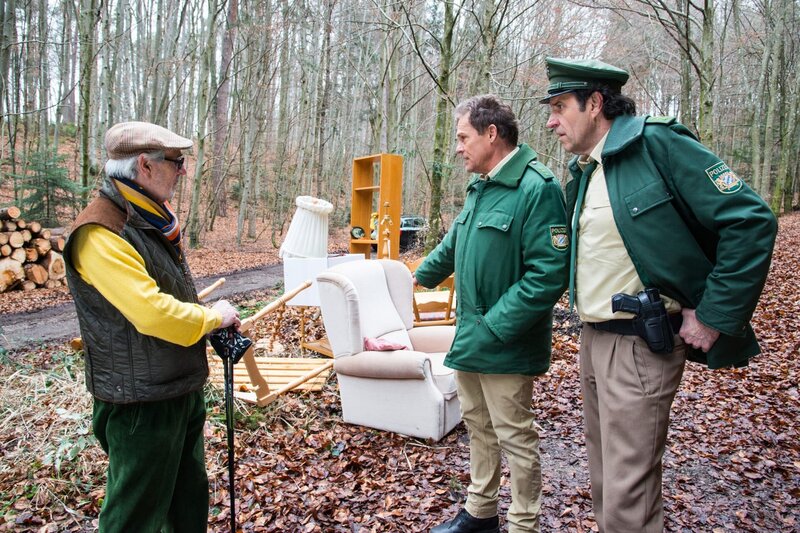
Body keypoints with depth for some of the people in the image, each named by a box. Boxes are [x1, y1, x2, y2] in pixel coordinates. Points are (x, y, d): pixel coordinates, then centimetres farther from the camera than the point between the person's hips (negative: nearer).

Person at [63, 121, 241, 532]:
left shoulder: (154, 219, 7)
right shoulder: (100, 234, -25)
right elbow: (152, 313, -34)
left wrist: (221, 326, 3)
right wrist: (213, 316, -16)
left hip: (182, 387, 9)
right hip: (140, 403, -9)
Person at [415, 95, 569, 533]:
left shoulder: (536, 188, -18)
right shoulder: (479, 187, 10)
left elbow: (549, 273, -24)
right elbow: (454, 244, 26)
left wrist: (495, 326, -23)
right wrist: (421, 275, 39)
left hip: (504, 345, -9)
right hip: (470, 338, 9)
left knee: (514, 437, 5)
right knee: (477, 425, 20)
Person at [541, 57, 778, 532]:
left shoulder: (657, 145, -13)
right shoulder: (582, 171, 11)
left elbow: (751, 221, -16)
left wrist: (713, 316, -16)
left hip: (638, 345, -8)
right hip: (593, 339, 9)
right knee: (604, 481, 21)